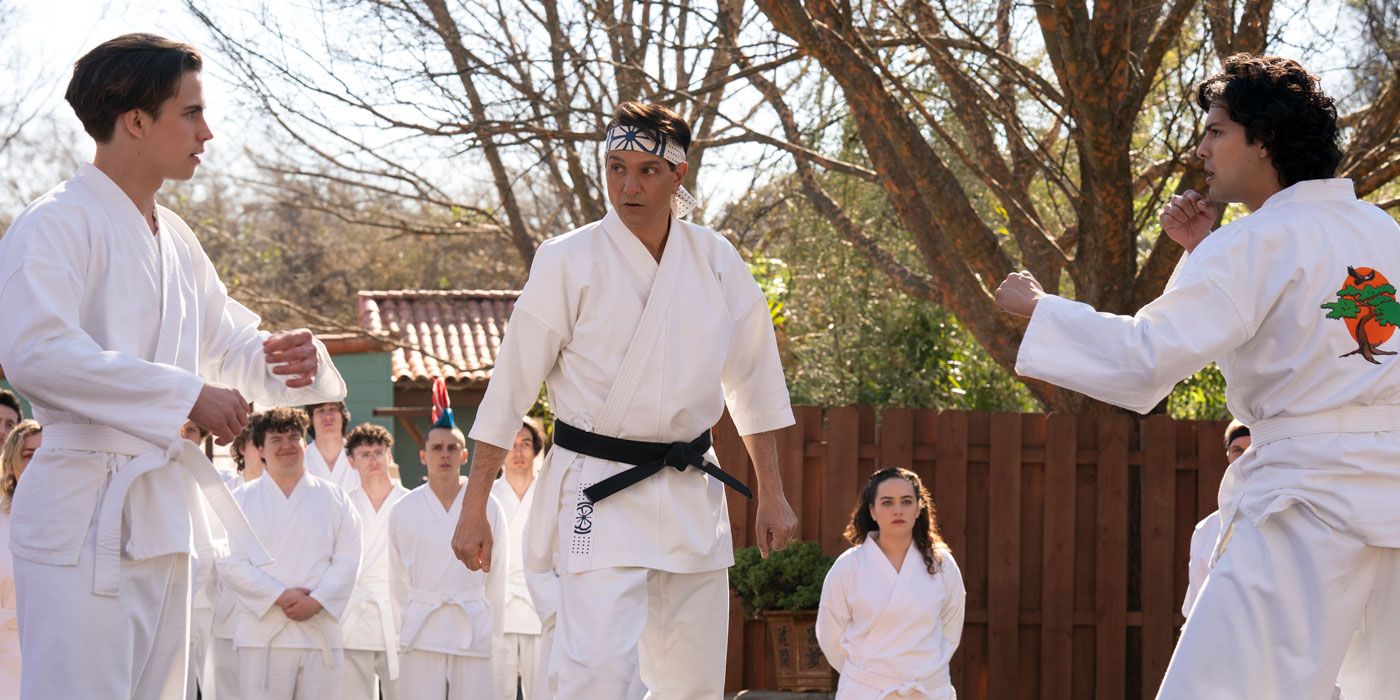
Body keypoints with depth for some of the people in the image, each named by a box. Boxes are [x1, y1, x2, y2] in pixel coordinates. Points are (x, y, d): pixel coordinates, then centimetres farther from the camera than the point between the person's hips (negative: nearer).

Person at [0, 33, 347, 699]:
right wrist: (187, 395, -22)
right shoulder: (58, 224, -10)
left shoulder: (174, 239, 18)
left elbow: (227, 342, 28)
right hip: (87, 511, -9)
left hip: (164, 512, 9)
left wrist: (283, 357, 3)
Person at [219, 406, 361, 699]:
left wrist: (316, 601, -11)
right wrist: (280, 596, -12)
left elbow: (347, 560, 5)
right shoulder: (243, 499, 9)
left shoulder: (334, 499, 13)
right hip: (263, 634, -1)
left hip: (320, 629, 1)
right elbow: (230, 564, 0)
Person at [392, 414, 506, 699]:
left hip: (473, 631, 0)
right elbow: (399, 579, 12)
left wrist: (491, 633, 8)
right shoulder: (405, 510, 5)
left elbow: (496, 578, 8)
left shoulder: (487, 507, 4)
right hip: (421, 635, 0)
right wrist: (405, 628, 12)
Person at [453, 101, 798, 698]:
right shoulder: (568, 262, -8)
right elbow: (511, 385, -5)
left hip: (691, 494, 5)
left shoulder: (717, 262, 3)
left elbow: (754, 384, 14)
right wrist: (473, 509, -5)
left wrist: (770, 494, 15)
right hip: (599, 496, -4)